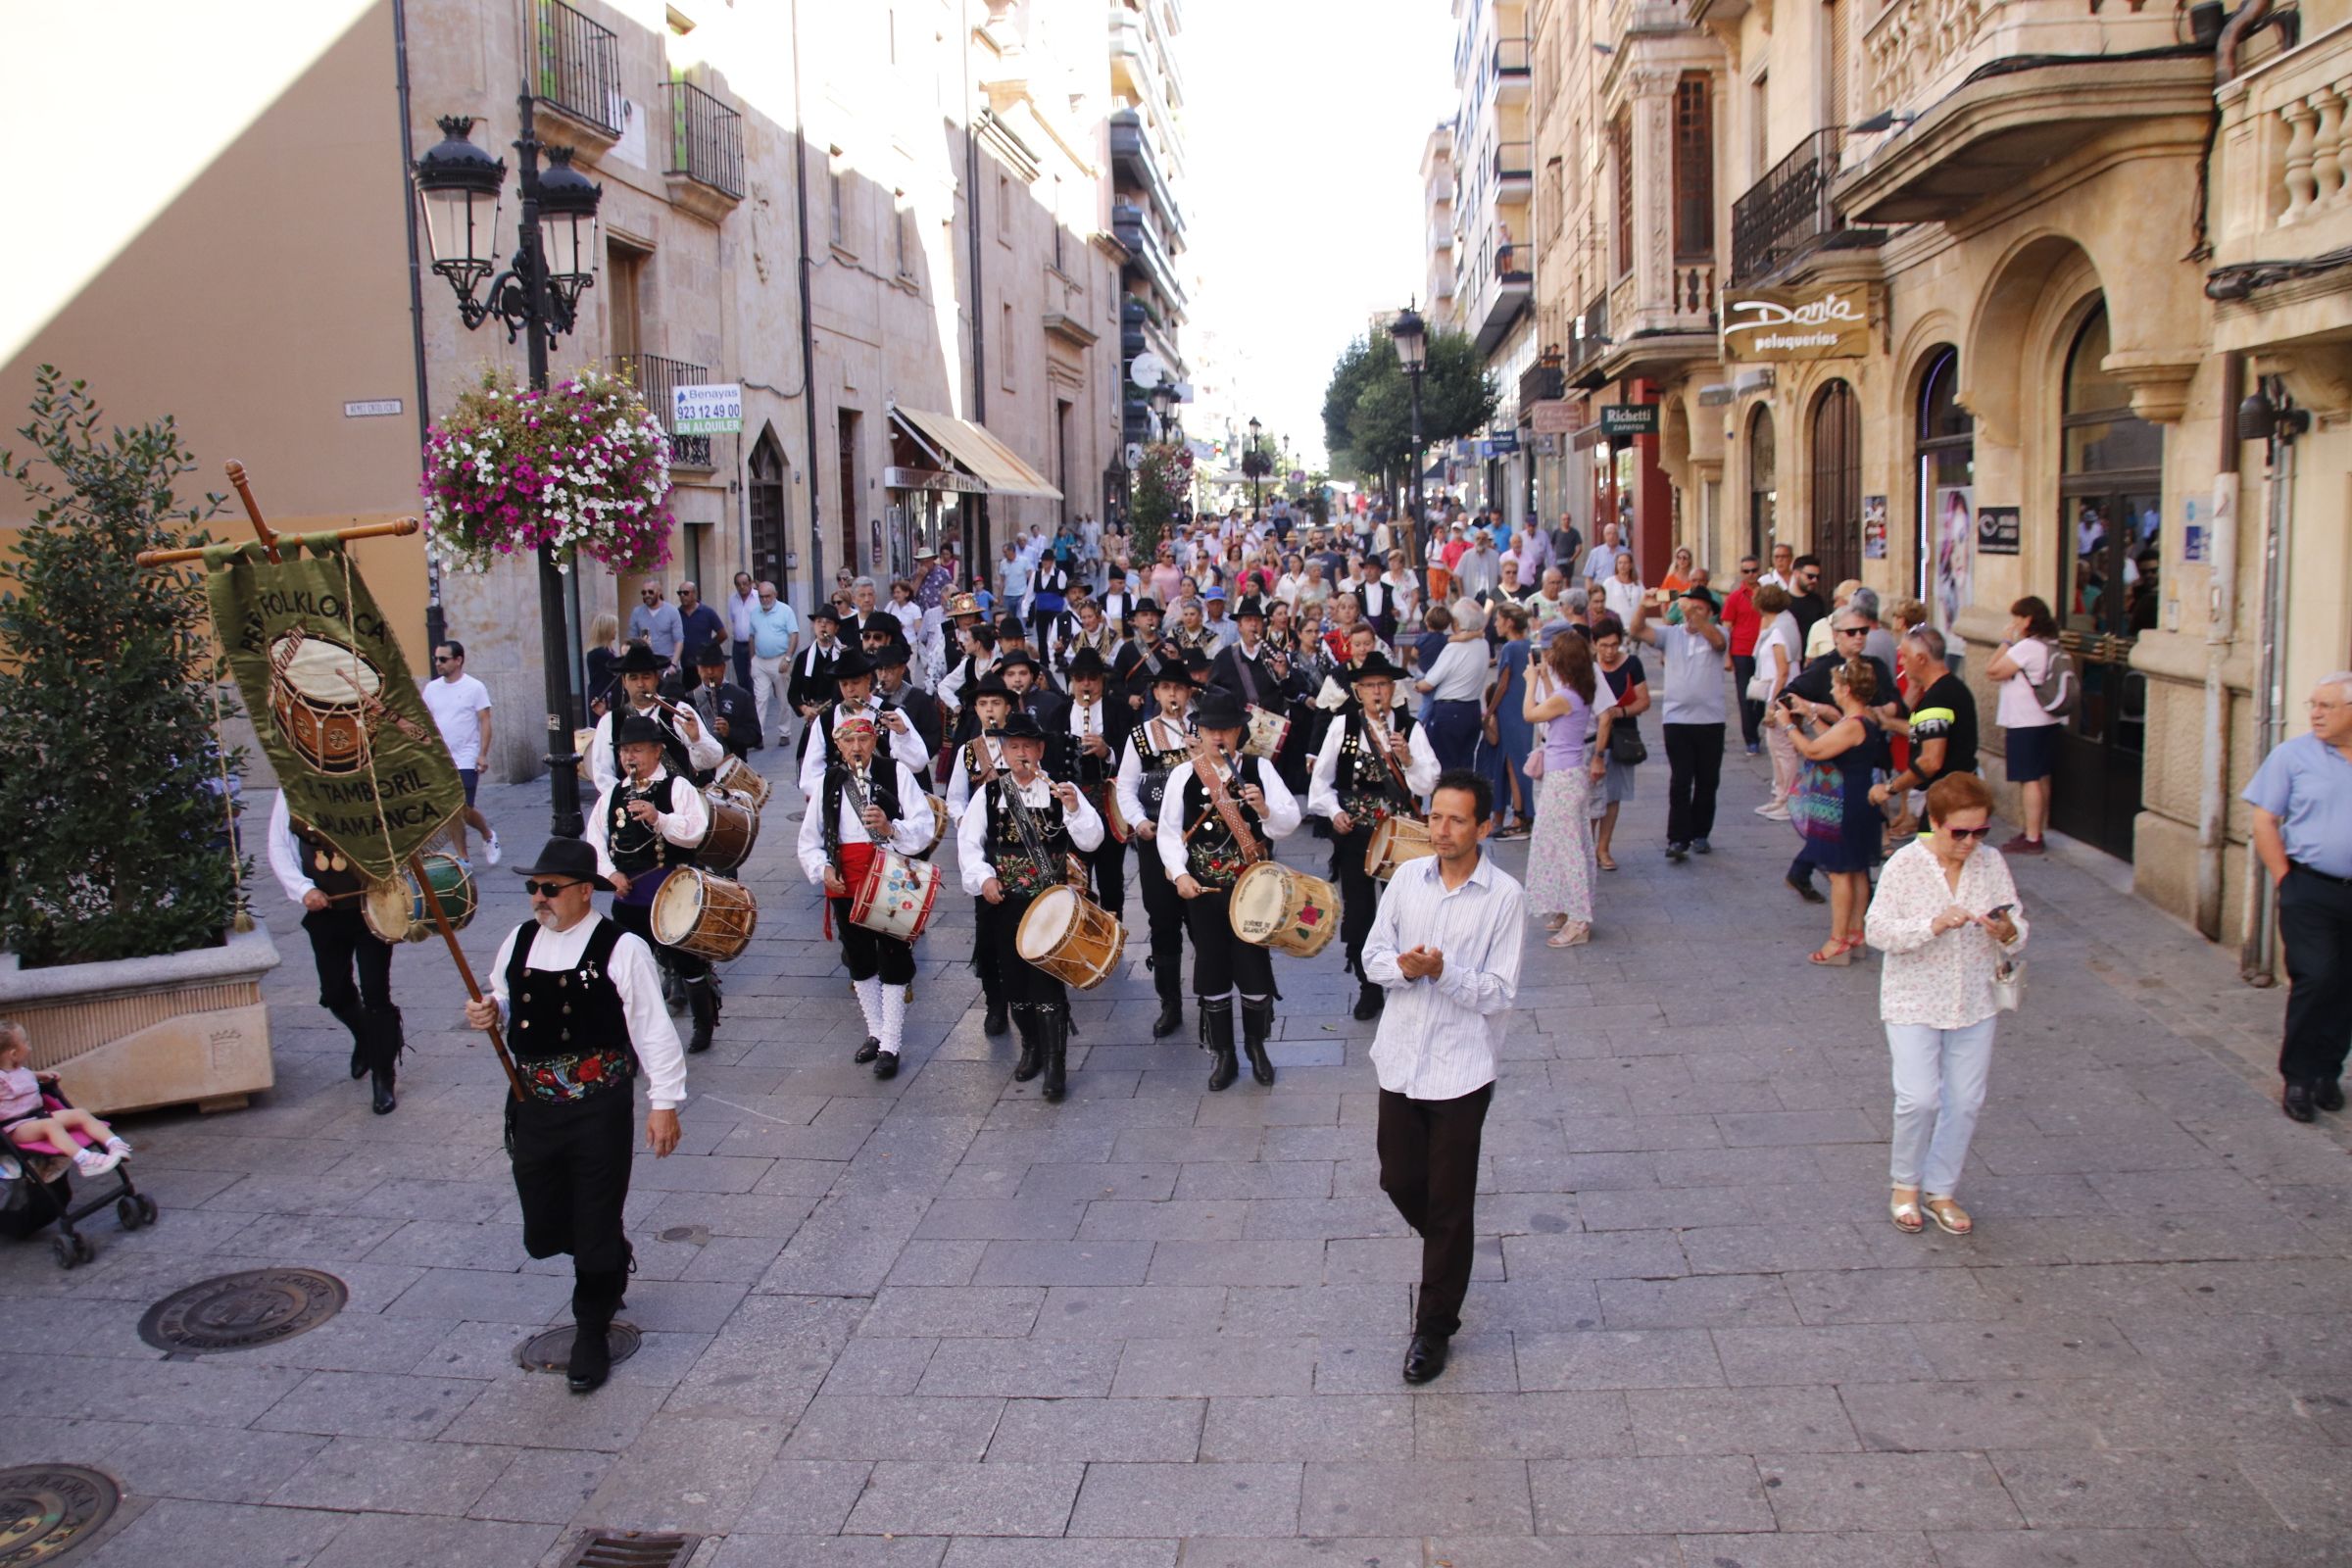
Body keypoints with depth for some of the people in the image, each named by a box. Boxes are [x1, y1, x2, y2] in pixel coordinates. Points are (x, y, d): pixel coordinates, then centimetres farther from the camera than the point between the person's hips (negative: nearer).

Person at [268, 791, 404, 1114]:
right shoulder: (290, 792, 0)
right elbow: (278, 849, 3)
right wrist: (304, 889, -11)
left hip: (370, 906, -4)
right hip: (324, 910, 4)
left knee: (375, 994, -4)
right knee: (335, 993, 14)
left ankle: (383, 1080, 8)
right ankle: (365, 1040, 46)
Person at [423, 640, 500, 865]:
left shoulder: (475, 687, -5)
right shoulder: (431, 688, 8)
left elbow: (485, 722, -7)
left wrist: (482, 755, -15)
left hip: (466, 760, -5)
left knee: (464, 809, -10)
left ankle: (488, 835, 19)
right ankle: (463, 858, 12)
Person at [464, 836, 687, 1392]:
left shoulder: (621, 949, -13)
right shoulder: (520, 941, 6)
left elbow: (653, 1029, -10)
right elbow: (505, 1004, 20)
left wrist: (664, 1103, -10)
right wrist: (489, 1014, -5)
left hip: (600, 1110, -6)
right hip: (532, 1106, 6)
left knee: (595, 1224, 3)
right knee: (544, 1229, 13)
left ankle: (591, 1335, 24)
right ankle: (612, 1268, 45)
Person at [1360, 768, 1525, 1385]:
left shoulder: (1504, 896, -11)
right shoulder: (1408, 877, 1)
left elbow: (1500, 993, -12)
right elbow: (1373, 954, 5)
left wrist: (1443, 971, -27)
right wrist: (1402, 967, -17)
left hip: (1461, 1068, -4)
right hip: (1401, 1058, 4)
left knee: (1449, 1204, 4)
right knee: (1400, 1181, 14)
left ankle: (1434, 1327, 20)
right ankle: (1448, 1254, 45)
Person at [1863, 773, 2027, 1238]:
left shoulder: (1992, 864, -1)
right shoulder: (1905, 864, -11)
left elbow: (2018, 935, 4)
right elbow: (1877, 930, -16)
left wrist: (2007, 933, -19)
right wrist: (1934, 925, -29)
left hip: (1975, 1005, 4)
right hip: (1914, 1002, -4)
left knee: (1965, 1102, 7)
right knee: (1919, 1098, -10)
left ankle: (1942, 1190, 25)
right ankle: (1905, 1185, 15)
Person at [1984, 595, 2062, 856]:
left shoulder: (2027, 647, -18)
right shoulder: (2052, 646, 12)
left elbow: (1992, 672, -17)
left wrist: (2007, 641, -10)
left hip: (2026, 724, -10)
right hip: (2048, 721, 10)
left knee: (2029, 780, -6)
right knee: (2041, 778, 13)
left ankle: (2031, 838, -5)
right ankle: (2037, 830, 21)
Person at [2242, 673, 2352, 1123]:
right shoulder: (2292, 755, -2)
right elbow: (2265, 821, -2)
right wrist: (2285, 880, -7)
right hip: (2310, 889, -3)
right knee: (2316, 978, -11)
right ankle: (2299, 1077, 2)